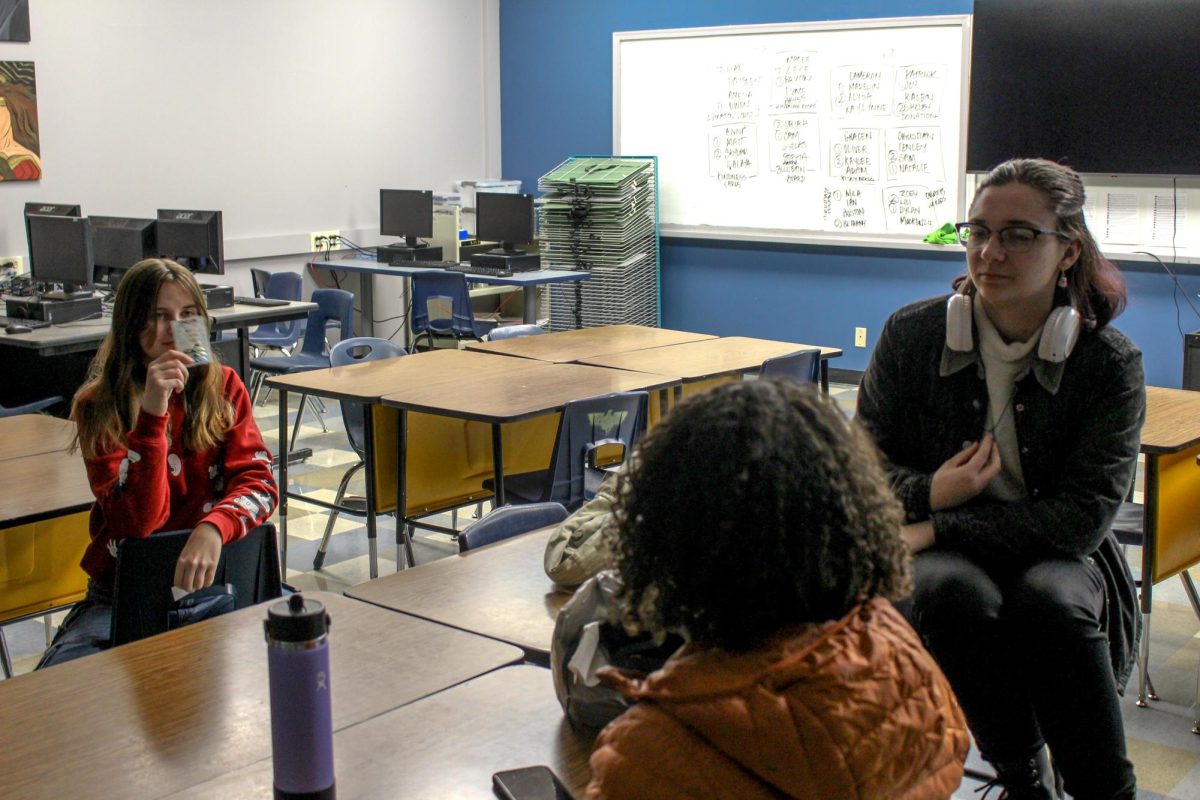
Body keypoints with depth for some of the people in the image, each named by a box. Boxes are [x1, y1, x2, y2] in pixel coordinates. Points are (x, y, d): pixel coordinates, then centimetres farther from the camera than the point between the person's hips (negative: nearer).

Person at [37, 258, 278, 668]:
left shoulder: (223, 387, 2)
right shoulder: (100, 405, -5)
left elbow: (257, 482, -9)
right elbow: (137, 520, -16)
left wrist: (213, 529, -31)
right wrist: (152, 414, -28)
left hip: (212, 577, 2)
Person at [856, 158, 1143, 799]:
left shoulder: (1110, 364, -7)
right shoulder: (911, 334, -3)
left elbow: (1082, 518, -13)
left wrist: (941, 528, -19)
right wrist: (929, 493, -19)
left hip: (1056, 560, 0)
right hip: (938, 558, 1)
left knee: (1050, 600, -35)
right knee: (956, 595, -34)